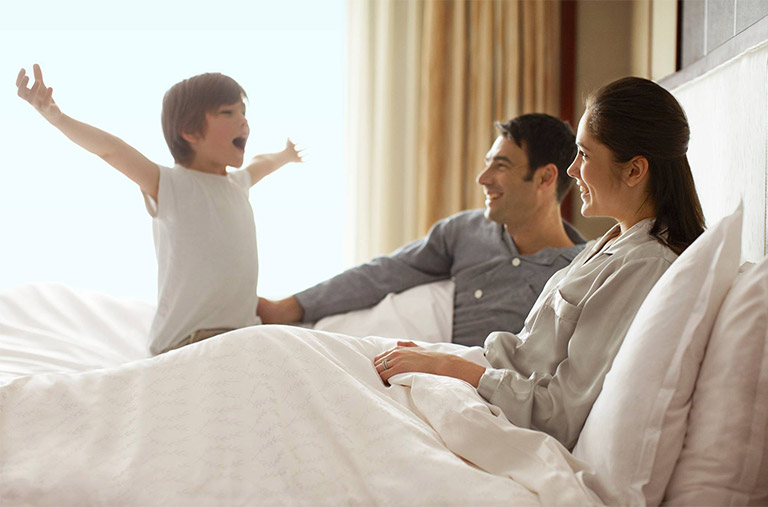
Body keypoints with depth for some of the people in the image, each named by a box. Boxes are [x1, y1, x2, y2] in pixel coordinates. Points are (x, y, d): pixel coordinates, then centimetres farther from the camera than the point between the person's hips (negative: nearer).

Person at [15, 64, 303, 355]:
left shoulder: (236, 184, 15)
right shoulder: (174, 186, -9)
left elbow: (258, 165, 40)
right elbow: (112, 151, -24)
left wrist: (285, 156, 61)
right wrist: (57, 117, -39)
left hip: (243, 332, 7)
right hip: (187, 340, -7)